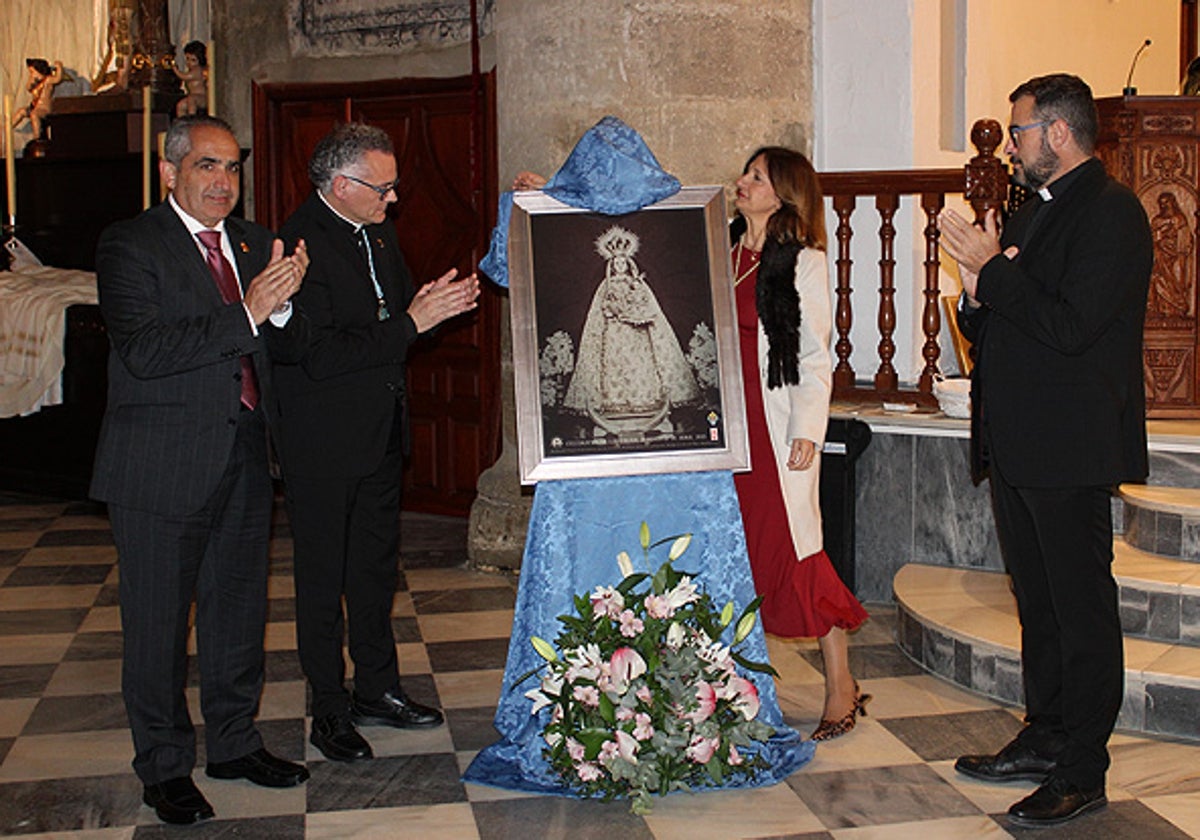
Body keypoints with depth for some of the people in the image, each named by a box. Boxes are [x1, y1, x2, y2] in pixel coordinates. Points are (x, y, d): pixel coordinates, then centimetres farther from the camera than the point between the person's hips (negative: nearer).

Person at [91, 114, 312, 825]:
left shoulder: (254, 243, 10)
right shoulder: (130, 246, -9)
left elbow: (289, 345, 7)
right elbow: (143, 351, -22)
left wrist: (281, 304, -16)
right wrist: (246, 313, -26)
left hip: (244, 459, 6)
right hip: (162, 466, -6)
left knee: (240, 605, 16)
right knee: (158, 620, 5)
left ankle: (235, 742, 34)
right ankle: (165, 767, 21)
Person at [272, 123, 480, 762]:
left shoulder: (378, 234, 8)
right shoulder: (300, 244, -20)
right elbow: (319, 356, -27)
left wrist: (434, 304, -6)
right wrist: (410, 323, -25)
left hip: (380, 433, 8)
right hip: (324, 442, -8)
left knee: (376, 565, 17)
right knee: (323, 575, 5)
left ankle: (377, 690, 31)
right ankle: (329, 710, 18)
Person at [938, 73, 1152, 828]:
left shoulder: (1110, 212, -12)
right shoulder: (1034, 211, 17)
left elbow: (1069, 326, -23)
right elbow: (992, 327, 18)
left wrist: (993, 269, -16)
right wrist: (979, 290, -2)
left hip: (1070, 447, -10)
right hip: (1019, 445, 10)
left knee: (1081, 608, -2)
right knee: (1039, 602, 17)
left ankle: (1082, 773, 6)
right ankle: (1045, 738, 29)